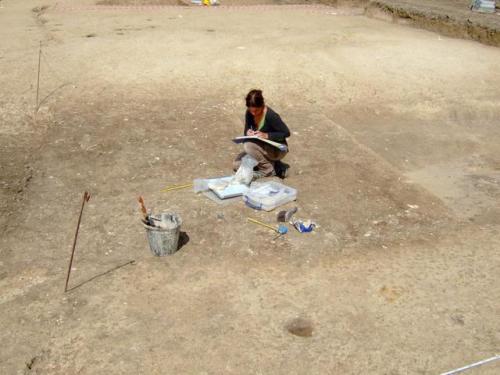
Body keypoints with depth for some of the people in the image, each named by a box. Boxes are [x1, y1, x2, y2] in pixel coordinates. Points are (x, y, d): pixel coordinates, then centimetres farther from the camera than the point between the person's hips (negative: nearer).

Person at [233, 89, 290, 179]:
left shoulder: (271, 116, -25)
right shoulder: (249, 113, -6)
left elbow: (286, 133, -20)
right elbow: (246, 132, 4)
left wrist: (266, 135, -30)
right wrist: (248, 133, -21)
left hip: (278, 149, -8)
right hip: (263, 148, 8)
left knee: (248, 145, -31)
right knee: (236, 165, -7)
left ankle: (268, 169, -10)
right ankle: (273, 164, 2)